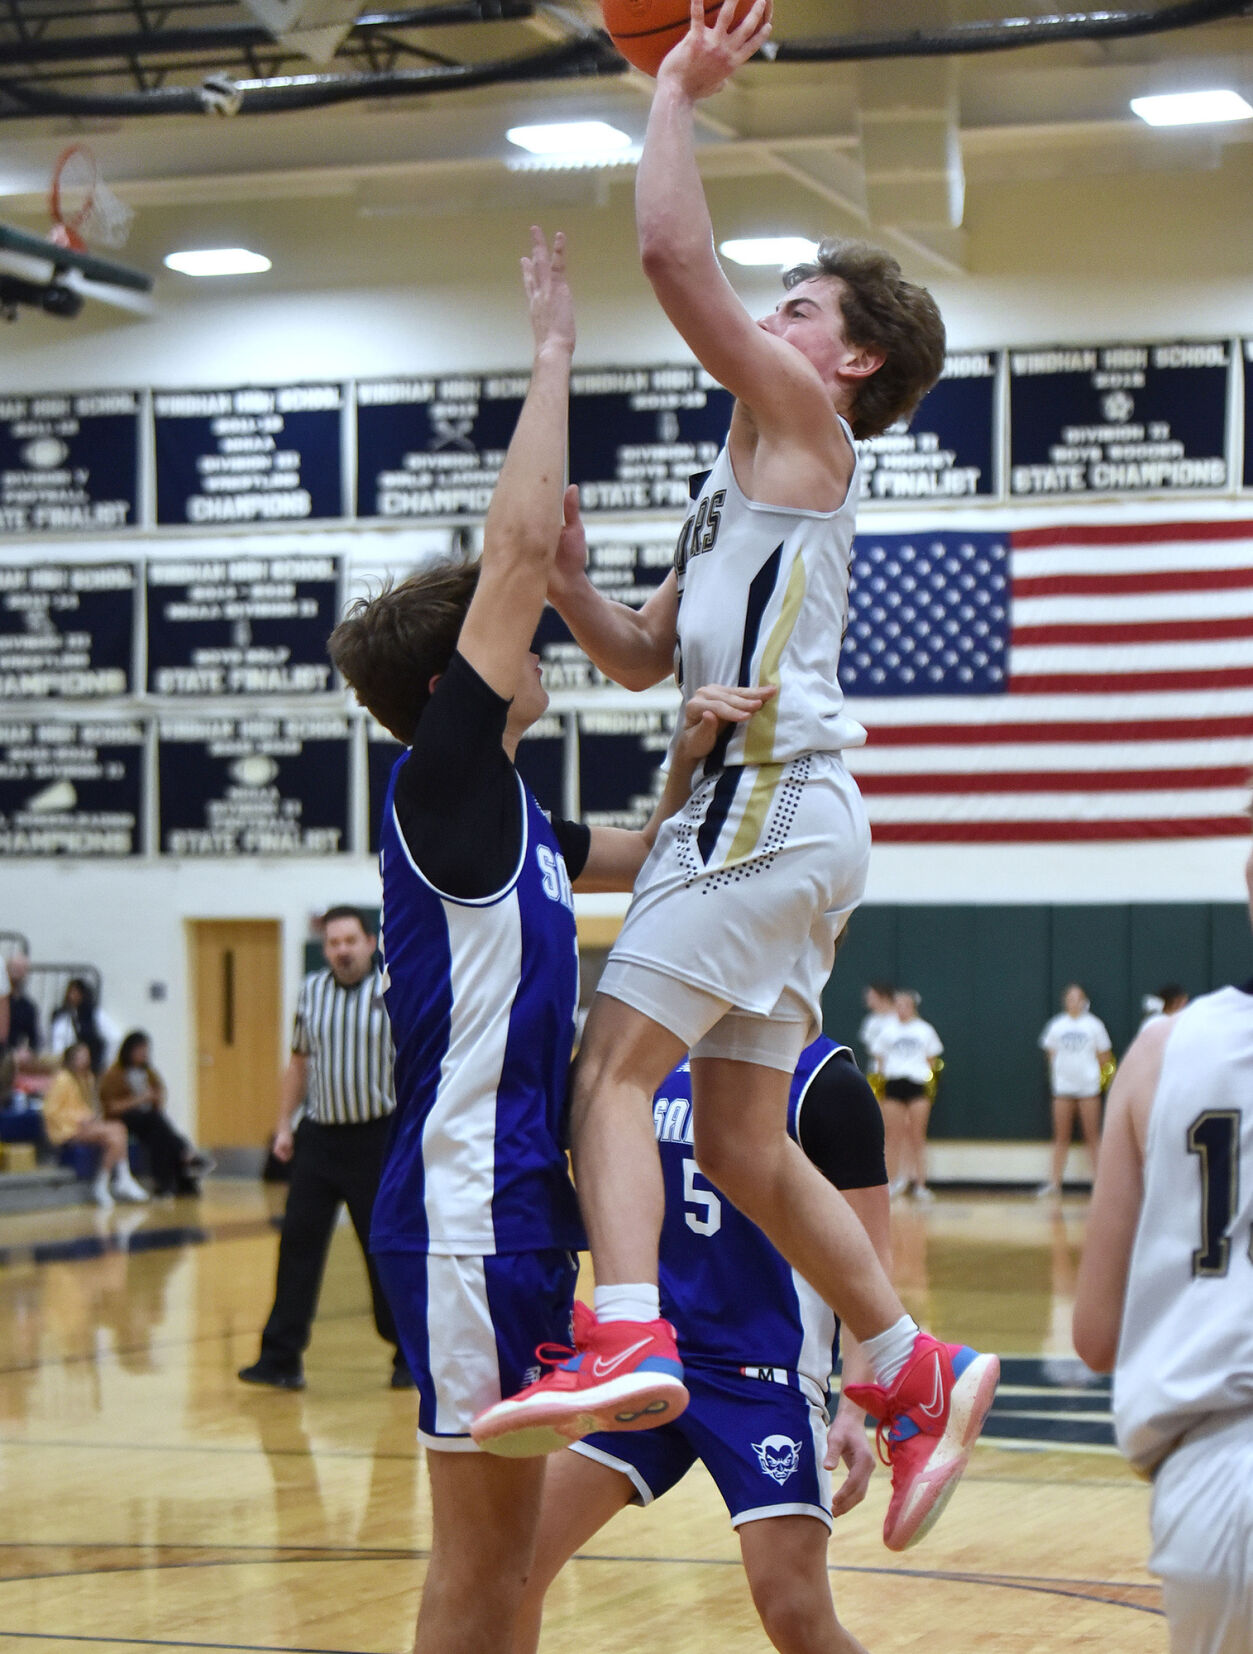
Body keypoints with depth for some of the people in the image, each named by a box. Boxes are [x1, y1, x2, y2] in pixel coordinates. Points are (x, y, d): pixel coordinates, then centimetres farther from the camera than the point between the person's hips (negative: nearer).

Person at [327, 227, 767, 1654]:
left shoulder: (505, 813, 14)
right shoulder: (440, 787, -10)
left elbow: (641, 858, 30)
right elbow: (518, 545, -17)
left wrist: (688, 761, 8)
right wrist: (554, 350, -9)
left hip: (521, 1199, 9)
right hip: (467, 1202, -9)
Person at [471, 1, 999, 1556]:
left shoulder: (801, 420, -1)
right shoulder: (756, 471, 27)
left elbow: (675, 258, -13)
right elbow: (642, 656, 28)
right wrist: (566, 583, 10)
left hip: (773, 799, -10)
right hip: (761, 809, 10)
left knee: (612, 1066, -19)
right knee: (743, 1149, 11)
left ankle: (626, 1342, -32)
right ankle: (918, 1373, 17)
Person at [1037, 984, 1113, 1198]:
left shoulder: (1094, 1025, 1)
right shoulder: (1056, 1026, 6)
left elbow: (1104, 1056, 6)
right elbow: (1052, 1055, 11)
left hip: (1088, 1086, -2)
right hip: (1063, 1087, 2)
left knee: (1093, 1136, -1)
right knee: (1061, 1137, 4)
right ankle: (1054, 1182, 7)